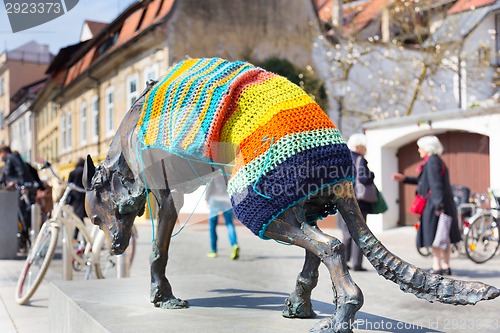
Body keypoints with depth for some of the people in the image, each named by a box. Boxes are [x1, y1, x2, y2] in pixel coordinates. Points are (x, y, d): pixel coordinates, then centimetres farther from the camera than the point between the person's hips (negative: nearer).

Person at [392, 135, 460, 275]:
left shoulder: (432, 161, -13)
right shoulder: (435, 161, 18)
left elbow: (436, 184, -20)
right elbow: (425, 181, 25)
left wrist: (438, 206, -25)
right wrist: (405, 178, 26)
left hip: (434, 205, -10)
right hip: (445, 205, 10)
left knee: (433, 237, -4)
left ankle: (437, 268, -1)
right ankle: (445, 267, 16)